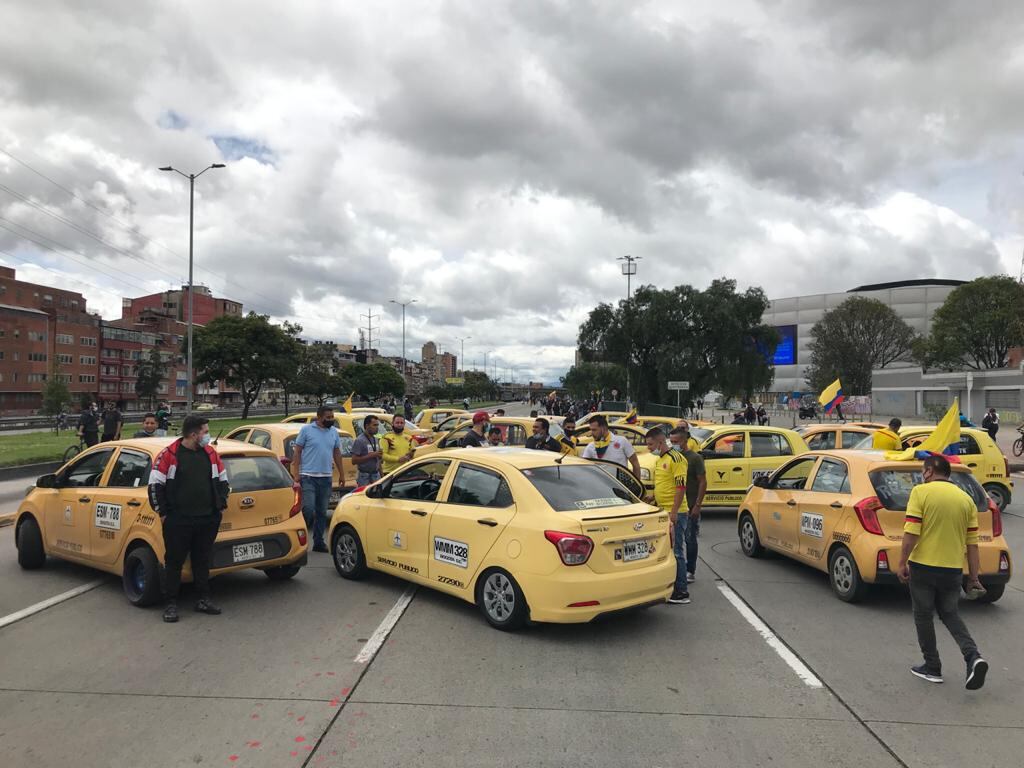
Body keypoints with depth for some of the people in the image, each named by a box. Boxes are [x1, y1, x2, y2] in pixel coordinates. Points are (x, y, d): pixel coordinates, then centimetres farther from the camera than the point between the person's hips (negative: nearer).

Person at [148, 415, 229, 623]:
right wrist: (162, 513, -4)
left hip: (208, 520, 4)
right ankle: (171, 604, 14)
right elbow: (155, 484, -4)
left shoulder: (210, 453, 8)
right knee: (174, 562, 4)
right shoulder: (169, 454, -7)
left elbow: (222, 480, 19)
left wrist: (221, 505, 13)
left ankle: (203, 600, 22)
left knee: (202, 560, 13)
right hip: (177, 522, -4)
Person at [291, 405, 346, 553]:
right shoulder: (306, 430, -4)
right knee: (308, 509, -14)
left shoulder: (334, 432, 10)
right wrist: (296, 474, -10)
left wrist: (342, 474, 13)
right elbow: (297, 452, -3)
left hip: (326, 478, 5)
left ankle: (318, 542, 17)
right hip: (308, 476, -5)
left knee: (322, 512, 9)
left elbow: (337, 453, 17)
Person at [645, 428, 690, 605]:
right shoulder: (659, 460, 16)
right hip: (663, 512, 10)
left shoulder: (676, 458, -13)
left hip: (675, 513, -10)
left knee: (676, 552, -6)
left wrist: (674, 512, -22)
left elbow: (681, 486, -18)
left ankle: (681, 592, 0)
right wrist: (652, 497, 10)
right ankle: (667, 586, 24)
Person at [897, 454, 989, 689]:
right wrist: (973, 578, 12)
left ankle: (932, 668, 18)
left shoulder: (921, 492, -10)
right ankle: (973, 656, 0)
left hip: (923, 566, -5)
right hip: (953, 569, 5)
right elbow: (972, 543, 6)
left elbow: (911, 533, -15)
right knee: (949, 614, 21)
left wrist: (902, 564, -6)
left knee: (923, 616, 11)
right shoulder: (966, 499, 6)